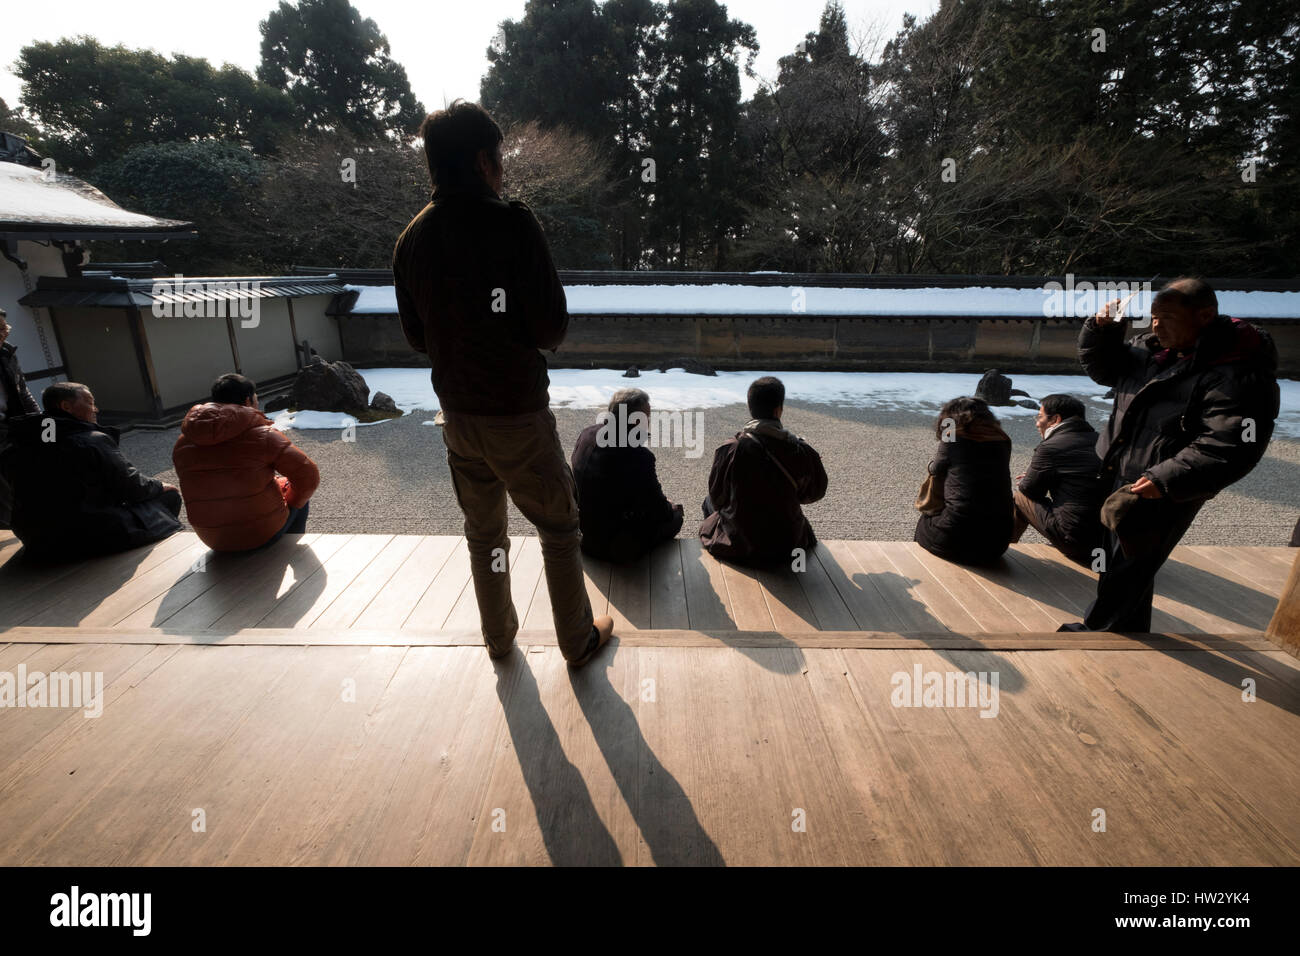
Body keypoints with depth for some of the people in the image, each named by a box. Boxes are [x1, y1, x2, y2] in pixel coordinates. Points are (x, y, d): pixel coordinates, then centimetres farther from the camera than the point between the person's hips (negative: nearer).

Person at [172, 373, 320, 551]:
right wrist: (291, 503, -1)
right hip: (264, 533, -5)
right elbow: (309, 475, -18)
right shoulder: (262, 435, -17)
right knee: (299, 490, 24)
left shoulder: (181, 445, -1)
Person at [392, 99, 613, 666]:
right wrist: (535, 340, 5)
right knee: (559, 529, 11)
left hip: (457, 412, 6)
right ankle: (578, 640, 24)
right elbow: (551, 326, -16)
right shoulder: (511, 223, -14)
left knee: (483, 530, 20)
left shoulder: (412, 238, 4)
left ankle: (499, 635, 36)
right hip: (517, 412, -6)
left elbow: (416, 336, 9)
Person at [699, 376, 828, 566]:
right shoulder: (802, 453, -18)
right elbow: (815, 492, 1)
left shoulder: (729, 449, -20)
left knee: (709, 503, 29)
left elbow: (717, 498, -7)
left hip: (737, 546, -2)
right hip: (787, 546, 2)